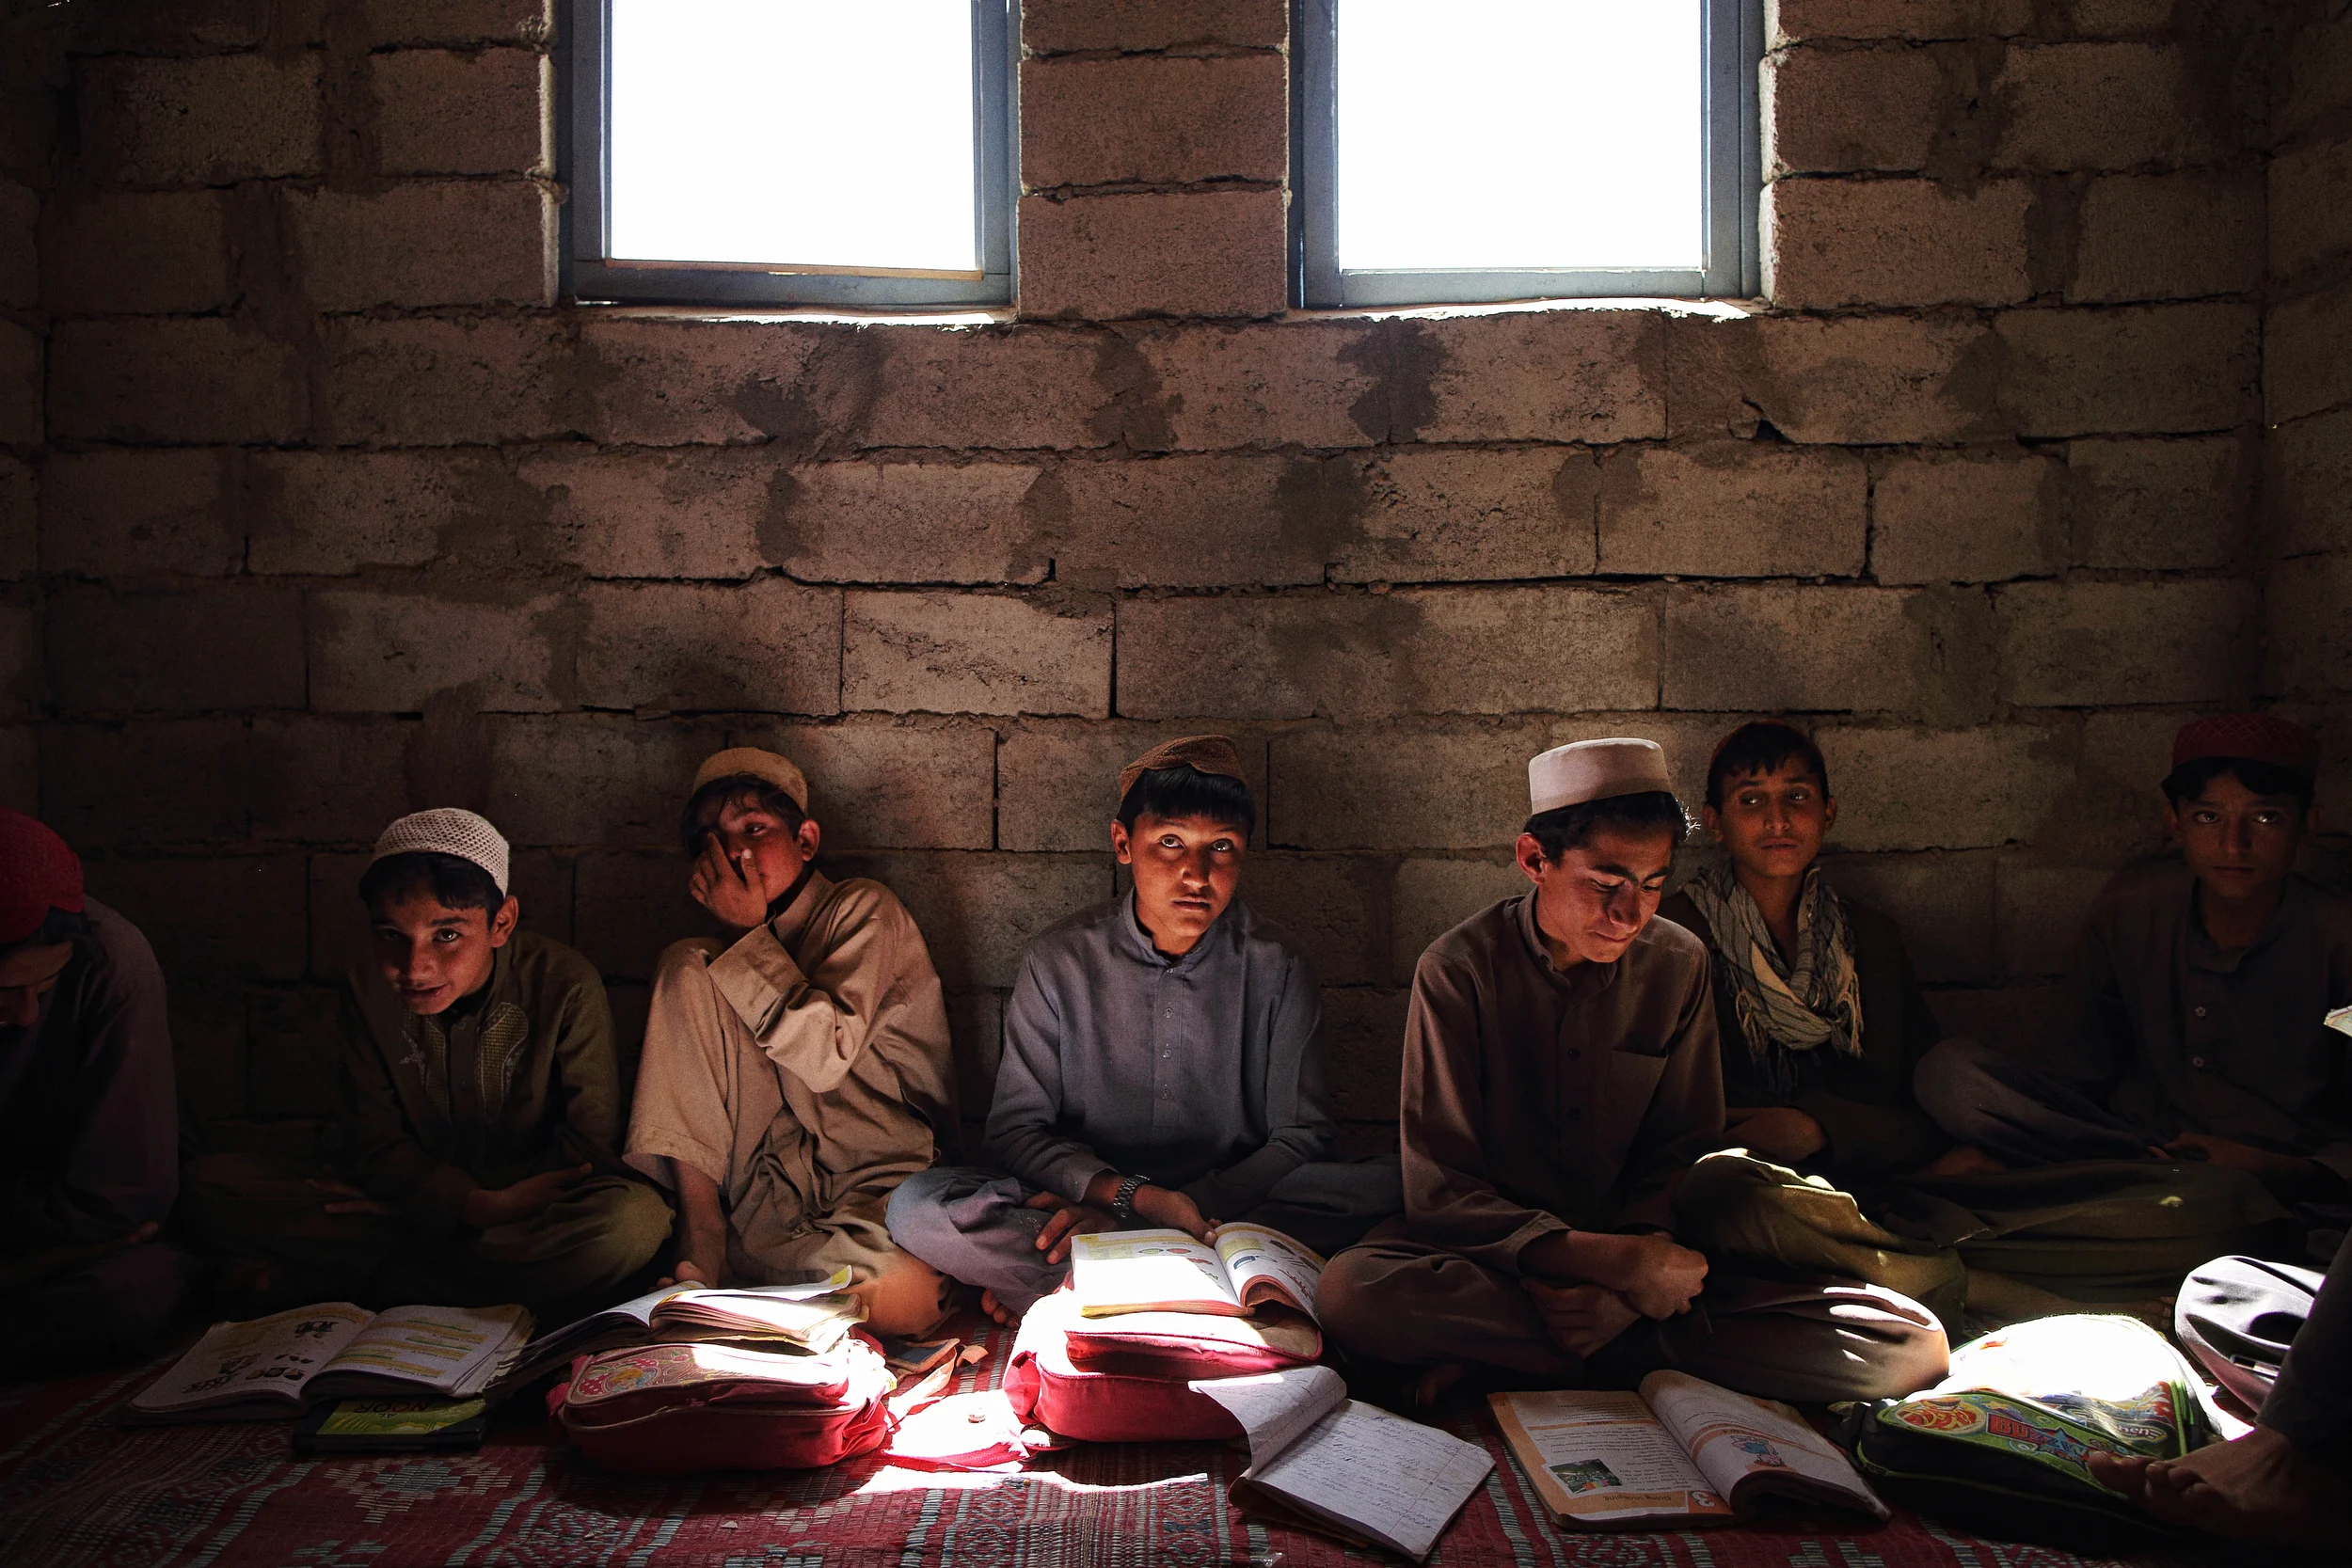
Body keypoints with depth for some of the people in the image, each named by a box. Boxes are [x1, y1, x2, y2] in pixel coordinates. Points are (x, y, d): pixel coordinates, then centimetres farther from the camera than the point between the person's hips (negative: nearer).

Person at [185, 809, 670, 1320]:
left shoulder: (565, 986, -14)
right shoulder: (368, 990, -5)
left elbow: (589, 1149, -12)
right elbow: (374, 1142, -5)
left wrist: (411, 1195, -13)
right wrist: (478, 1204, -25)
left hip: (529, 1201, -2)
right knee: (213, 1183, -14)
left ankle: (329, 1282, -22)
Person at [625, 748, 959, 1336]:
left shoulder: (863, 909, -1)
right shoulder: (731, 957, 17)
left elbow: (824, 1056, -16)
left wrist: (746, 933, -8)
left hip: (887, 1177, -5)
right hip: (784, 1172, 5)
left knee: (910, 1299, -40)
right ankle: (700, 1235, -9)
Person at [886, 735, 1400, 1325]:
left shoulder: (1278, 967, -2)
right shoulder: (1061, 961, -2)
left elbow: (1300, 1140, -5)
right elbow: (1014, 1131, -3)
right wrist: (1131, 1194, -23)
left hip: (1235, 1205, 0)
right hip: (1087, 1204, 0)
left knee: (1381, 1187, -27)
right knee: (919, 1207, -25)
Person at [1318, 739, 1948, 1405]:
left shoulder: (1679, 964, 0)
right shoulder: (1458, 969, -11)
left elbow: (1681, 1155, 2)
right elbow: (1438, 1188, -13)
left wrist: (1623, 1291, -18)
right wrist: (1611, 1260, -26)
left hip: (1643, 1252, 4)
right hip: (1496, 1258, -3)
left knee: (1911, 1348, -18)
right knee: (1351, 1290, -36)